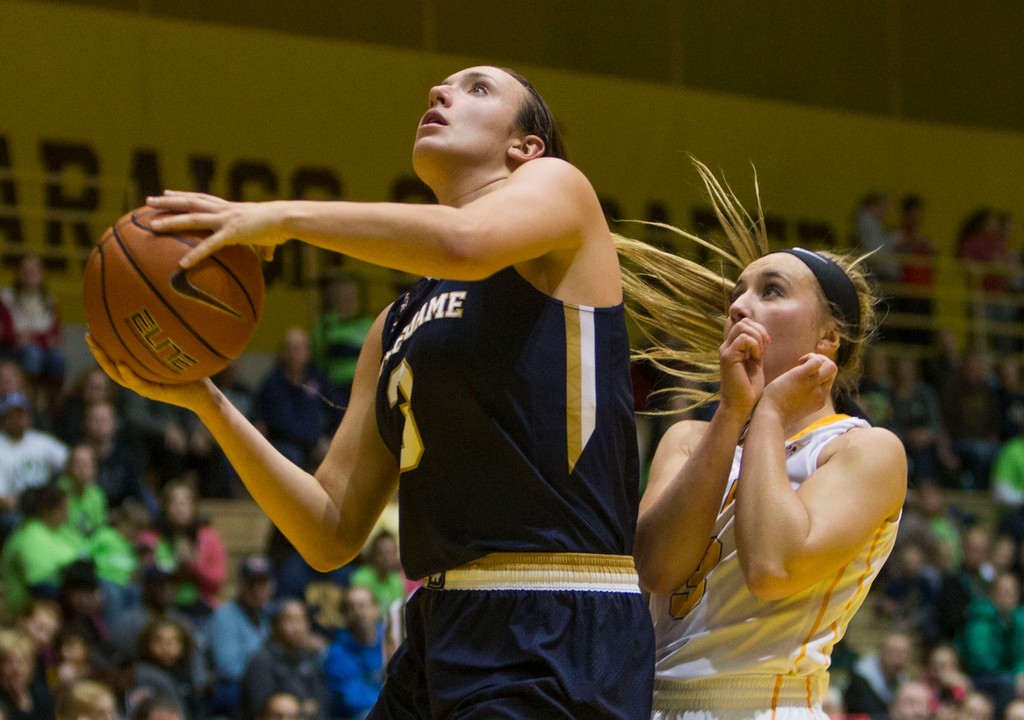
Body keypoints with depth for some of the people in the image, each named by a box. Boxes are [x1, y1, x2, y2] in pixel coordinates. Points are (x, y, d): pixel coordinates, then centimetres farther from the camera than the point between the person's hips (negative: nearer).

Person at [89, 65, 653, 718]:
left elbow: (465, 241, -21)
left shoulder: (555, 185, 4)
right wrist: (204, 401, 5)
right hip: (444, 635, 7)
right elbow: (332, 533, 15)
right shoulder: (396, 327, 20)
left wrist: (287, 216, -9)